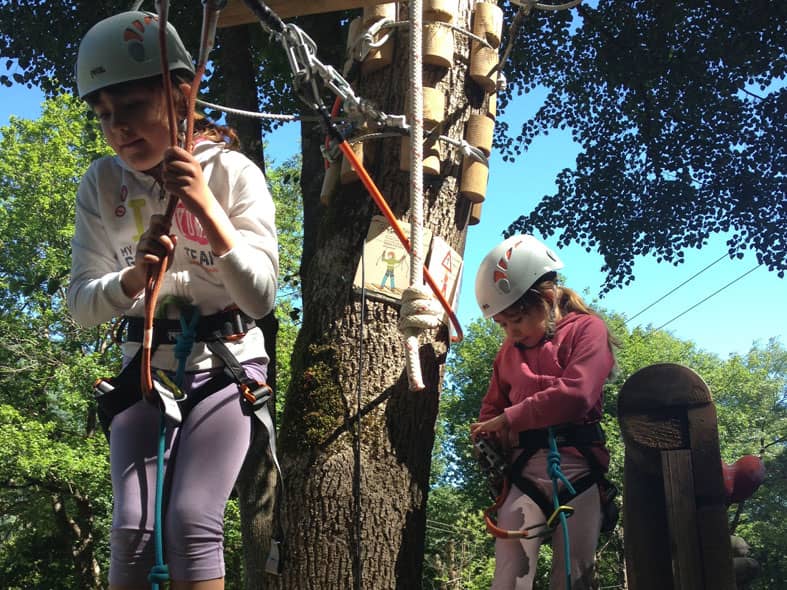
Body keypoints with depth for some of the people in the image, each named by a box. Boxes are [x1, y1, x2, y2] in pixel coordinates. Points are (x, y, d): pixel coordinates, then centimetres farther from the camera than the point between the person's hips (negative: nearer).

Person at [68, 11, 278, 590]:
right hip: (146, 367, 3)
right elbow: (82, 306, -3)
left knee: (192, 521, -16)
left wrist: (206, 208, -26)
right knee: (133, 527, -9)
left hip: (225, 363, -2)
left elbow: (261, 297, -16)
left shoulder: (233, 172, -11)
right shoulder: (102, 185, -3)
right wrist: (133, 278, -24)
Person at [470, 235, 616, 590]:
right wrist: (489, 434, 3)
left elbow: (577, 394, -16)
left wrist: (510, 419, -9)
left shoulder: (587, 328, 0)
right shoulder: (509, 350, 16)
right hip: (524, 470, 3)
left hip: (577, 469, -3)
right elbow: (493, 405, 26)